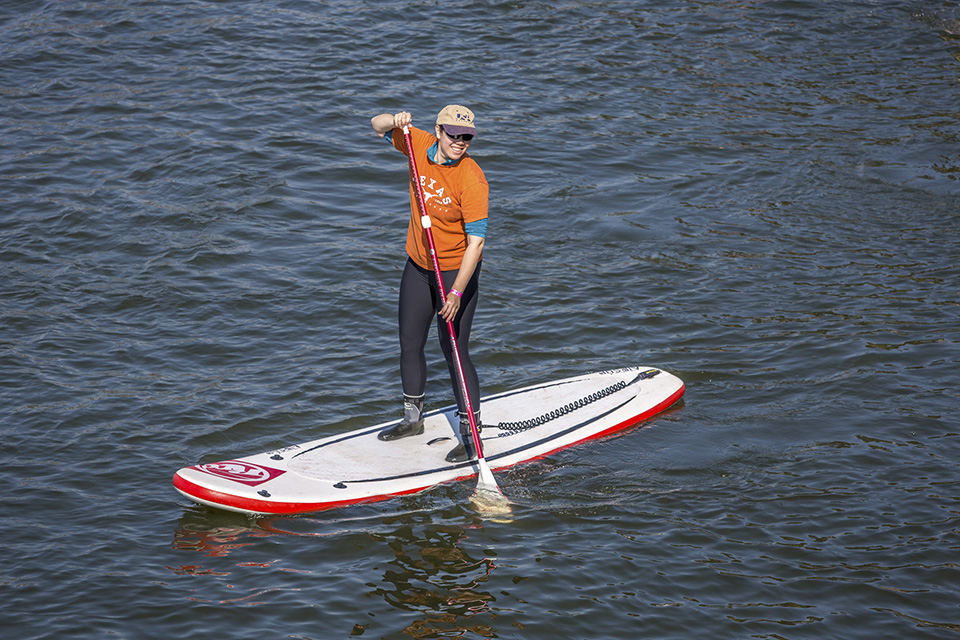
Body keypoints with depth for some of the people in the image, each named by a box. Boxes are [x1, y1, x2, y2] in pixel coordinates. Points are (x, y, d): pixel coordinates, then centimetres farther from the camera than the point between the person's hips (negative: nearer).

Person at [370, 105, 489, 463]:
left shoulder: (472, 180, -25)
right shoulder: (421, 145, -8)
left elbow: (475, 242, -27)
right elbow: (378, 126, 7)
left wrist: (457, 293, -34)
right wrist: (395, 121, -18)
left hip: (457, 270, -6)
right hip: (418, 265, 7)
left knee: (454, 351, -7)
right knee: (410, 343, 15)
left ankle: (471, 434, 2)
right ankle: (413, 418, 34)